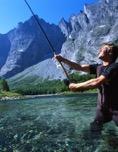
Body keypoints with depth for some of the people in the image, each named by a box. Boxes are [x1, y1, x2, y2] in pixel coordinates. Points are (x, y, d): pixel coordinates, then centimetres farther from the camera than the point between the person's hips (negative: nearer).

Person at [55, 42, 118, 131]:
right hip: (102, 107, 7)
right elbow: (79, 67, -1)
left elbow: (96, 82, -30)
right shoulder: (98, 67, 3)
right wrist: (63, 59, -9)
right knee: (94, 128, 13)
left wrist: (76, 86, -22)